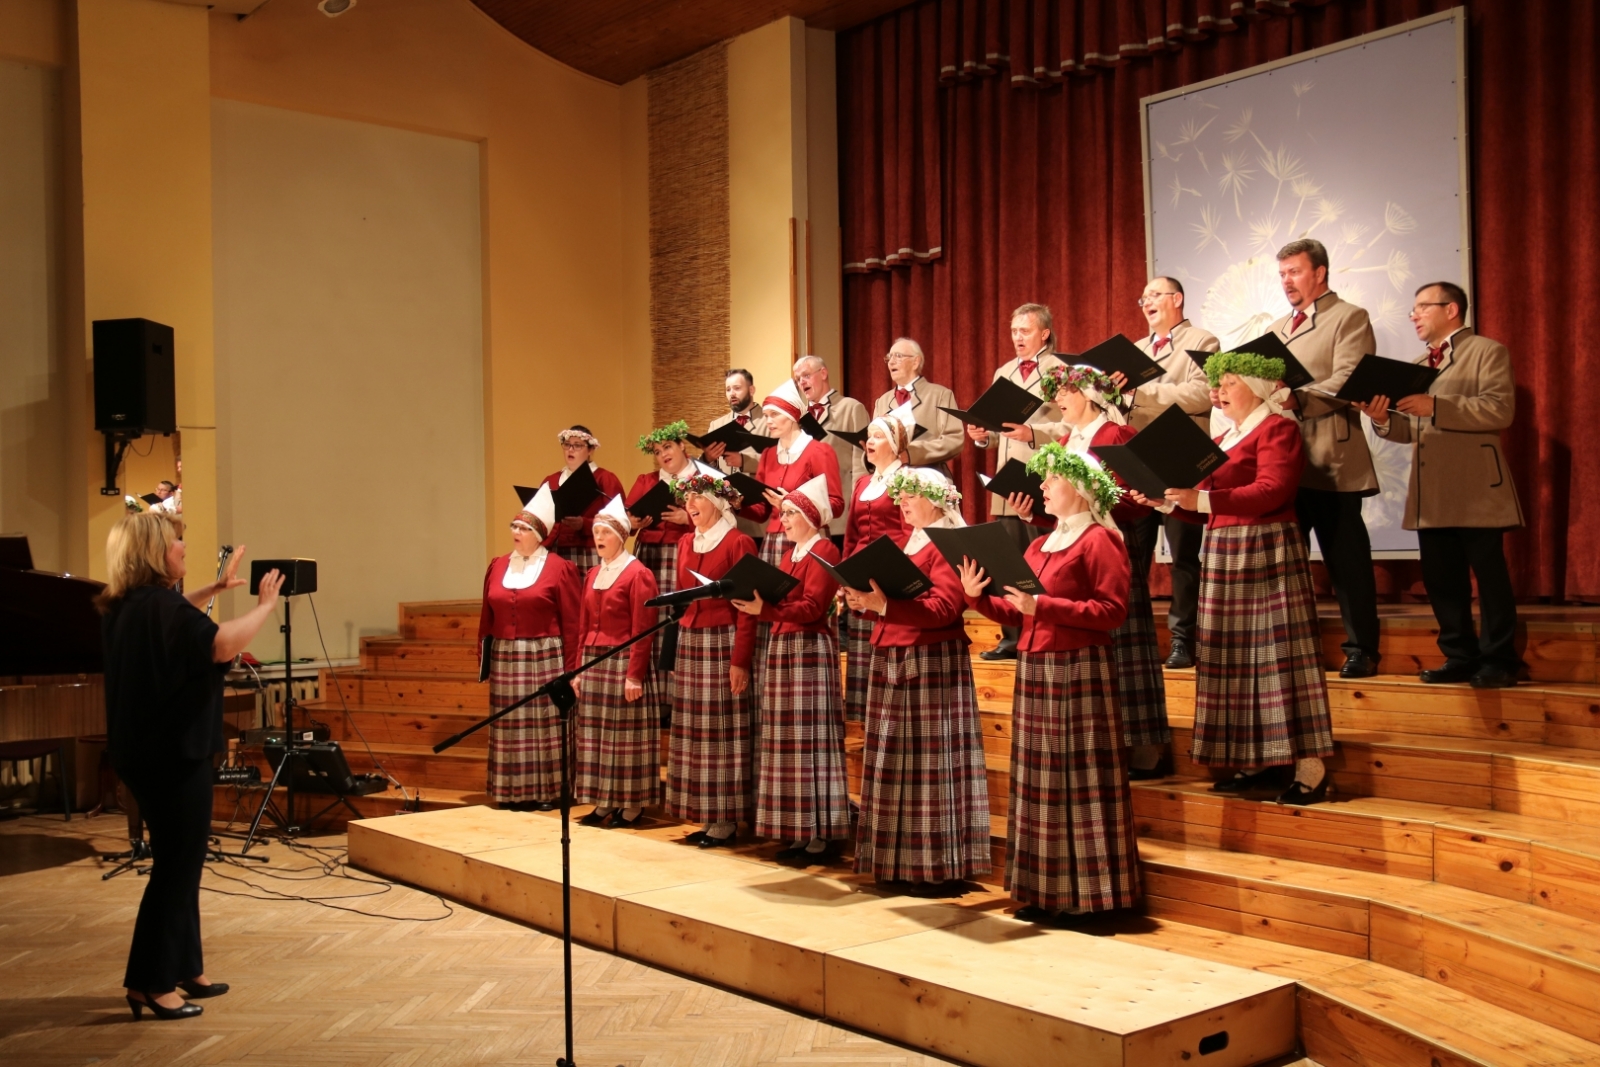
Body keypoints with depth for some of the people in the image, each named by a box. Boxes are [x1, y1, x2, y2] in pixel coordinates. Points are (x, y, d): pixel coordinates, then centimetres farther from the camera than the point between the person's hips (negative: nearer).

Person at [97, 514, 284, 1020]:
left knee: (179, 861, 18)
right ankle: (151, 983, 4)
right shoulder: (157, 604, -20)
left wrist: (216, 588, 32)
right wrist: (265, 604, -18)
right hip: (173, 755, -10)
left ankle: (184, 969, 26)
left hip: (150, 751, 10)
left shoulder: (127, 605, 10)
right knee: (177, 866, -2)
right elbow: (223, 644, -31)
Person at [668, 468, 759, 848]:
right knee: (694, 733, 8)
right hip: (689, 642, 7)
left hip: (723, 643, -7)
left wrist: (740, 660, -17)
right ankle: (704, 816, 16)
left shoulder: (738, 543, -8)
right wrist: (680, 646, 12)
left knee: (723, 731, -3)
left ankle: (726, 820, 4)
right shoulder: (686, 543, 13)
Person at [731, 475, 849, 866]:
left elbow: (812, 606, -19)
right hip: (782, 647, 9)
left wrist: (765, 609, -27)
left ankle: (821, 836, -4)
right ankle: (799, 831, 14)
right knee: (787, 739, 8)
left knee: (810, 739, -8)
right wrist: (753, 602, 1)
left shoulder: (824, 551, -8)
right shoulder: (790, 554, 19)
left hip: (810, 649, -9)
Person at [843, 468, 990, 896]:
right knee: (896, 762, 9)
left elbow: (942, 608, -20)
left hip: (933, 663, -9)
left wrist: (883, 604, -26)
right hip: (892, 661, 9)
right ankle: (901, 861, 17)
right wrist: (865, 601, 0)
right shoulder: (906, 542, 19)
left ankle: (943, 868, -1)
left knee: (930, 761, -7)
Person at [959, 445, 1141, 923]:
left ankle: (1089, 894, 1)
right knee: (1041, 783, 9)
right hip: (1034, 669, 8)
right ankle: (1047, 891, 16)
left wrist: (1044, 605, -21)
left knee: (1080, 781, -5)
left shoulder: (1100, 540, -6)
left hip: (1079, 669, -8)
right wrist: (978, 596, 0)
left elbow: (1111, 611, -16)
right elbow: (1016, 613, 16)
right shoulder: (1040, 546, 19)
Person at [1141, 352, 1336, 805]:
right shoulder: (1223, 440, 20)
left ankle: (1309, 767, -6)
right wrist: (1166, 500, 4)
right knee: (1237, 658, 7)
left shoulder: (1277, 428, -5)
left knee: (1279, 654, -9)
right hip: (1224, 555, 8)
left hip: (1266, 551, -8)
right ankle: (1259, 761, 13)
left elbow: (1272, 490, -19)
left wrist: (1200, 499, -25)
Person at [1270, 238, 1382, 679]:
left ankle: (1361, 650, 6)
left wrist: (1297, 400, -29)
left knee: (1346, 558, -2)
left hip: (1330, 459, -6)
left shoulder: (1349, 318, 0)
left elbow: (1346, 381, -14)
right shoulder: (1277, 329, 23)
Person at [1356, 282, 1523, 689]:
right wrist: (1383, 419, -3)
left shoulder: (1487, 351, 0)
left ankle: (1499, 660, 5)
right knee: (1441, 579, 8)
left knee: (1489, 575, -2)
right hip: (1432, 494, 7)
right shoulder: (1419, 366, 22)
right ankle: (1460, 656, 16)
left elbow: (1500, 410, -15)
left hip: (1475, 490, -7)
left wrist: (1436, 407, -20)